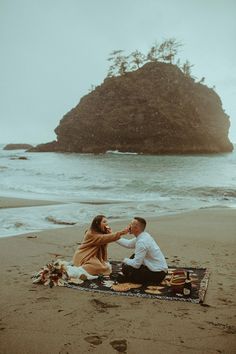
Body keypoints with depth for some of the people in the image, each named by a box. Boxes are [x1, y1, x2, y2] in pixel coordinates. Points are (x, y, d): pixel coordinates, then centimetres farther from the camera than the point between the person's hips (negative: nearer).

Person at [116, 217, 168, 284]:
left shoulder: (142, 242, -26)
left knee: (125, 268, -13)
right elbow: (128, 244, 16)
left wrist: (125, 260, -3)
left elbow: (136, 264, -22)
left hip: (157, 274, -9)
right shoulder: (143, 236, 2)